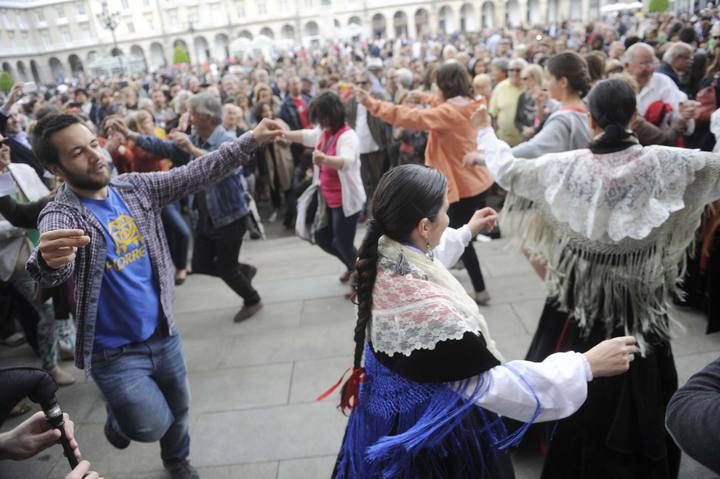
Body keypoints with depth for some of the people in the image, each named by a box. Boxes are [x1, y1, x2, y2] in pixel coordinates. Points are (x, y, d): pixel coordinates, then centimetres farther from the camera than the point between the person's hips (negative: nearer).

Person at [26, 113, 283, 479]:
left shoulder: (135, 187, -4)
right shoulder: (61, 215, -19)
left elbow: (196, 174, -8)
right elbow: (54, 262, -40)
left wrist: (250, 140, -17)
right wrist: (49, 260, -64)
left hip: (163, 334, 5)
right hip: (114, 351, -4)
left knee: (179, 410, 21)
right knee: (152, 426, -9)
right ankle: (118, 417, 28)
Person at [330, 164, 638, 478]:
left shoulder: (380, 259, -13)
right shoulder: (426, 309, -40)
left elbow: (423, 259, 11)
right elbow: (493, 385, -31)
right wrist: (587, 365, -23)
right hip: (428, 427, -7)